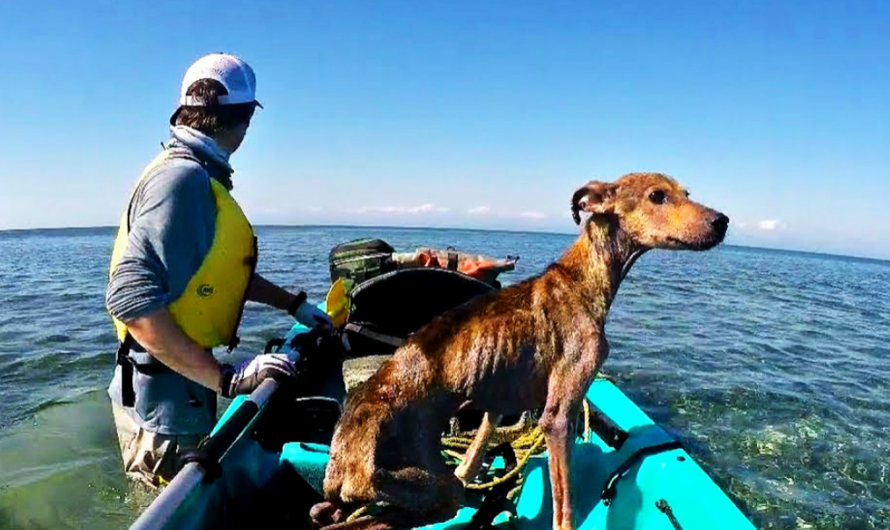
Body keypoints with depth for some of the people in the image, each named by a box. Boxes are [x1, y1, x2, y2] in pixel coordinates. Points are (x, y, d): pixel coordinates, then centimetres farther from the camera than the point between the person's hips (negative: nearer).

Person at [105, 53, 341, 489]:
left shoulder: (198, 176, 9)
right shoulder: (183, 178, -23)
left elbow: (222, 271, 19)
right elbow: (132, 298, -30)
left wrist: (294, 304, 20)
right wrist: (226, 377, -31)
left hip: (185, 387, 10)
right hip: (164, 395, -10)